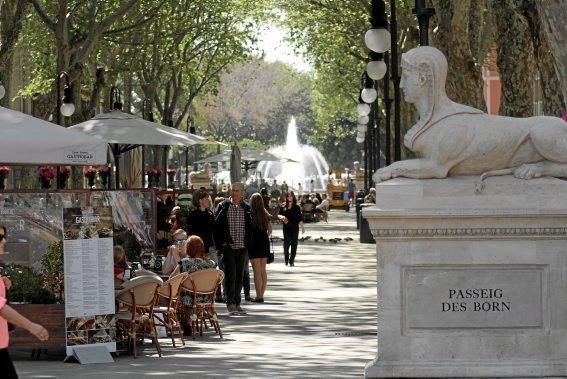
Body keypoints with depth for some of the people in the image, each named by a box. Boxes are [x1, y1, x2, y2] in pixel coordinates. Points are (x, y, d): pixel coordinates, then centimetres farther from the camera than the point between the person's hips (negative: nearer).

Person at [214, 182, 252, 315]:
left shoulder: (246, 208, 8)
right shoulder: (224, 207, 0)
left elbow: (250, 229, 12)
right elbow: (217, 227, -1)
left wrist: (248, 246, 6)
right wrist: (220, 246, -7)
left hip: (242, 248, 3)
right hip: (228, 248, -3)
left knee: (239, 277, 6)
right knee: (230, 275, -11)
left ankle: (237, 304, 13)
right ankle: (230, 303, -11)